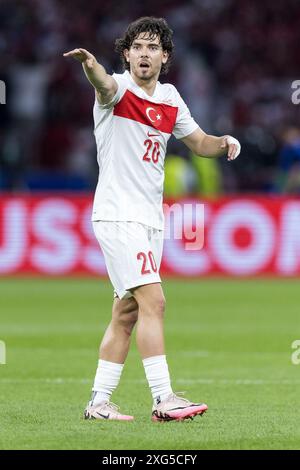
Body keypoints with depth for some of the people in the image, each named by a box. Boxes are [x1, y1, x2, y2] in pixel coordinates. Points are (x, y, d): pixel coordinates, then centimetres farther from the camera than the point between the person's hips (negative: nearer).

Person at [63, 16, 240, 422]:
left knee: (127, 313, 9)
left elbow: (199, 142, 21)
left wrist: (226, 143, -2)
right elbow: (105, 84, -33)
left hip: (150, 220, 8)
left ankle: (99, 401, 15)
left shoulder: (170, 99, 12)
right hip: (118, 216, -8)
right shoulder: (119, 89, -9)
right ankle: (163, 399, -20)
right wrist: (90, 64, -57)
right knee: (152, 299, -17)